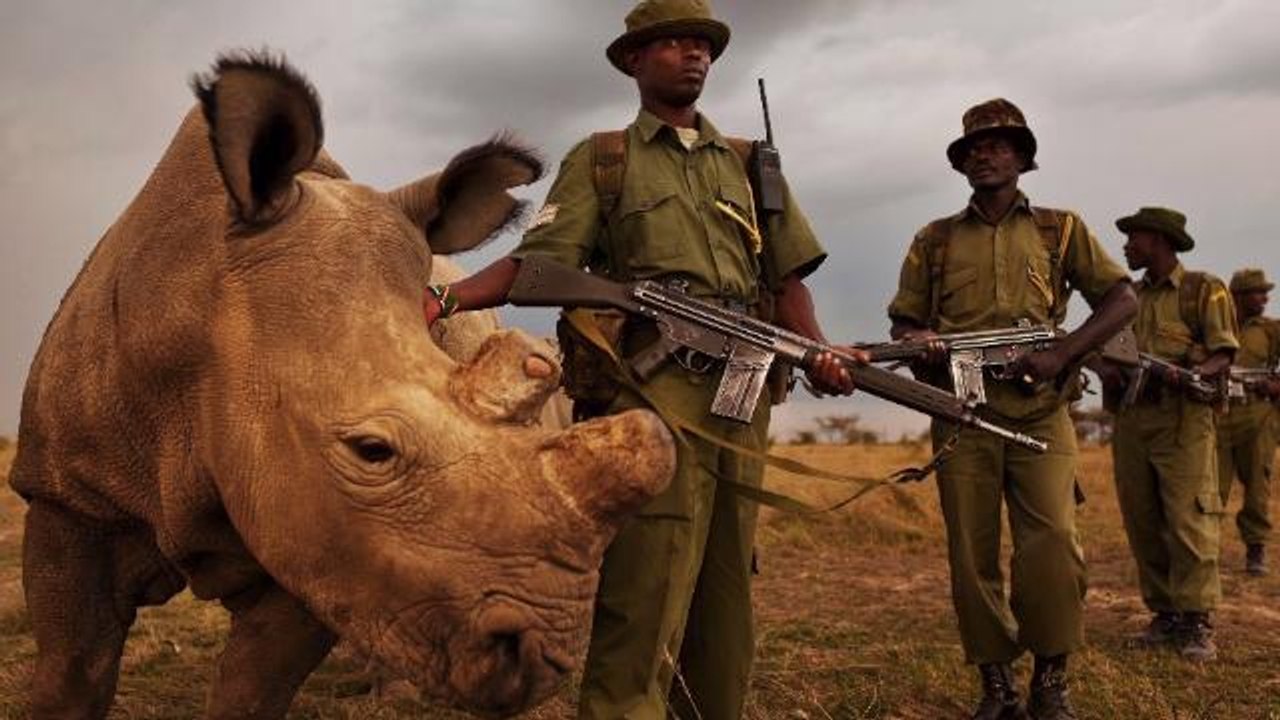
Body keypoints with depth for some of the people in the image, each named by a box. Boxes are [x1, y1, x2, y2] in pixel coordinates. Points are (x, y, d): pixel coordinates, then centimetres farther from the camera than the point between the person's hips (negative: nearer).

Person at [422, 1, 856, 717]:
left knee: (727, 587, 10)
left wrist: (818, 352, -2)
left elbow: (788, 276, 17)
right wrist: (445, 297, -16)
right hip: (654, 385, -4)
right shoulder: (598, 160, 12)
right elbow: (537, 263, 0)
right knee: (646, 591, -12)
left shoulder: (750, 164, 22)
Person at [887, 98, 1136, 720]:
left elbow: (1121, 299, 7)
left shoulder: (1059, 229, 12)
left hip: (1039, 415, -1)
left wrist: (1062, 353, -9)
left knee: (1053, 545, -14)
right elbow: (901, 323, 15)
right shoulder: (934, 241, 15)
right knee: (971, 556, 2)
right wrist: (916, 339, -10)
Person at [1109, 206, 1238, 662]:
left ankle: (1196, 623, -3)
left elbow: (1224, 354, -3)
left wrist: (1190, 373, -22)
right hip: (1131, 417, 6)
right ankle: (1163, 615, 12)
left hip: (1183, 418, -6)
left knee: (1188, 521, -9)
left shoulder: (1203, 289, 3)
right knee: (1142, 523, 4)